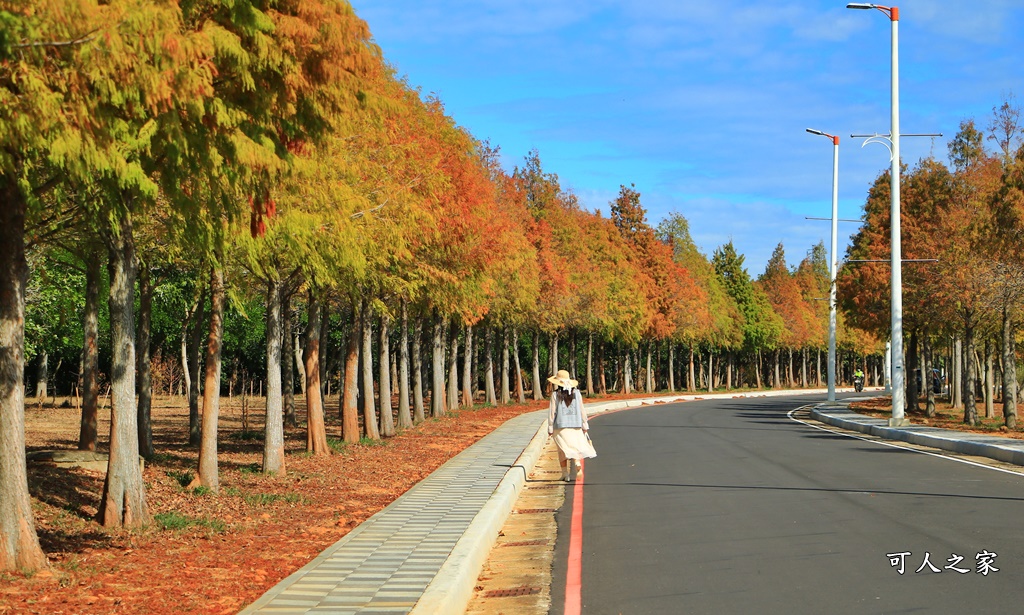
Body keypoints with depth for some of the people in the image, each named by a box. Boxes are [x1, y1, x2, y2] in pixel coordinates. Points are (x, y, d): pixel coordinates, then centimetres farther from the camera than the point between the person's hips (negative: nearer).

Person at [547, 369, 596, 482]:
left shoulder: (555, 394, -7)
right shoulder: (576, 393, 2)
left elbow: (552, 412, -6)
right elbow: (582, 410, 4)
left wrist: (550, 428, 0)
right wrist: (584, 425, 12)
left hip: (560, 426, -2)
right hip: (575, 425, 2)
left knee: (562, 451, 6)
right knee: (575, 446, 10)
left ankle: (565, 474, 3)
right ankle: (578, 464, -19)